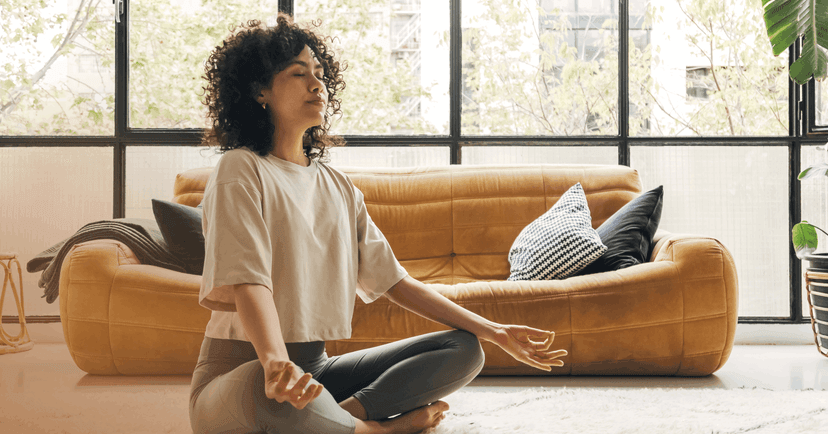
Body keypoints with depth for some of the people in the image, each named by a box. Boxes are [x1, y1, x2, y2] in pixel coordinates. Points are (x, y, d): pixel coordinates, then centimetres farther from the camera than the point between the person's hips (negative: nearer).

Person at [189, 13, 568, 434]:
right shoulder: (241, 171, -8)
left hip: (317, 366, 7)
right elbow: (247, 281, -23)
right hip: (241, 376, -6)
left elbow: (392, 279, 11)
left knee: (464, 350, -6)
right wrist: (277, 363, -43)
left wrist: (496, 332, 6)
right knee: (279, 390, -43)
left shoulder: (338, 186, 13)